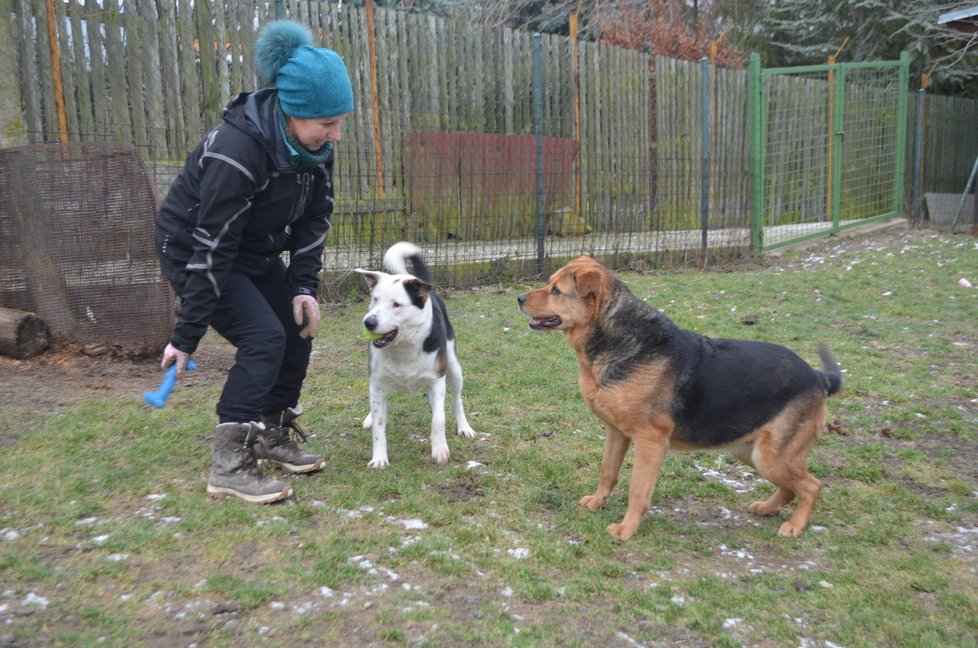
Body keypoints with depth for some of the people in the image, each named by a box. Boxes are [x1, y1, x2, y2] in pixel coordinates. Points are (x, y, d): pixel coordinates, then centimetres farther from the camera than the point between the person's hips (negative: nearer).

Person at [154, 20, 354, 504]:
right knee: (264, 336, -19)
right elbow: (212, 247, -31)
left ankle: (271, 436, 19)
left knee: (297, 330, 3)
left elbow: (314, 218, -3)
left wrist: (304, 286, -12)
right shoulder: (238, 149, -34)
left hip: (256, 251, 8)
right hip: (190, 249, -7)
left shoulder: (312, 143, -13)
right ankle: (229, 465, -11)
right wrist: (186, 335, -25)